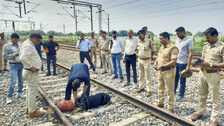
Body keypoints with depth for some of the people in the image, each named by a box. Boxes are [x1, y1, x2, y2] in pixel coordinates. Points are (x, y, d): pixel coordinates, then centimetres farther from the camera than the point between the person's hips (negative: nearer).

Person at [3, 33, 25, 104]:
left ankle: (19, 93, 27)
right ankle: (9, 97, 4)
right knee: (13, 81, -9)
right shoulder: (6, 46, -2)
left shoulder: (20, 45, 11)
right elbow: (4, 56, -6)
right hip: (13, 65, -5)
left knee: (21, 80, 11)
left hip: (21, 64, 5)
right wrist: (13, 55, -18)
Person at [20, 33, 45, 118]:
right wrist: (31, 67, -24)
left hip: (31, 72, 11)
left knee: (30, 90, 20)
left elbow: (21, 55, 24)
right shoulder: (28, 46, -20)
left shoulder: (27, 44, 12)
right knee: (33, 92, -1)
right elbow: (22, 58, -34)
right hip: (32, 72, -11)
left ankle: (29, 108, 34)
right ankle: (32, 111, 11)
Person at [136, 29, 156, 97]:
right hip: (140, 60, 6)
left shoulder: (149, 42, -14)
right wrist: (139, 55, 10)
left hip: (146, 61, -6)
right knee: (141, 75, 16)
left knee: (147, 76, -1)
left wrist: (150, 56, -1)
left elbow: (154, 50, -3)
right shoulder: (138, 42, 4)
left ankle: (149, 90, 7)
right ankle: (141, 87, 32)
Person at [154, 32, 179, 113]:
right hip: (160, 71, 8)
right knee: (160, 88, 20)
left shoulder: (173, 48, -17)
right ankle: (160, 103, 37)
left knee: (170, 91, 4)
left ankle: (170, 108, 17)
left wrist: (162, 66, -25)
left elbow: (174, 61, -24)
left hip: (169, 71, -8)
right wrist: (156, 62, 1)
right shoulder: (162, 47, 9)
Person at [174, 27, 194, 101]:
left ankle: (181, 95, 19)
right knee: (175, 78, 14)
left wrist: (188, 66, -17)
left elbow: (190, 54, -13)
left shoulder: (189, 41, -10)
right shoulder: (177, 40, 10)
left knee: (182, 80, 6)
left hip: (183, 63, -6)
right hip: (175, 62, 6)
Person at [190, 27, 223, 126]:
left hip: (213, 74, -6)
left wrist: (210, 64, -20)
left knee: (215, 98, 5)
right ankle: (200, 112, 35)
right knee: (202, 95, 19)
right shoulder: (206, 46, 9)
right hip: (202, 72, 7)